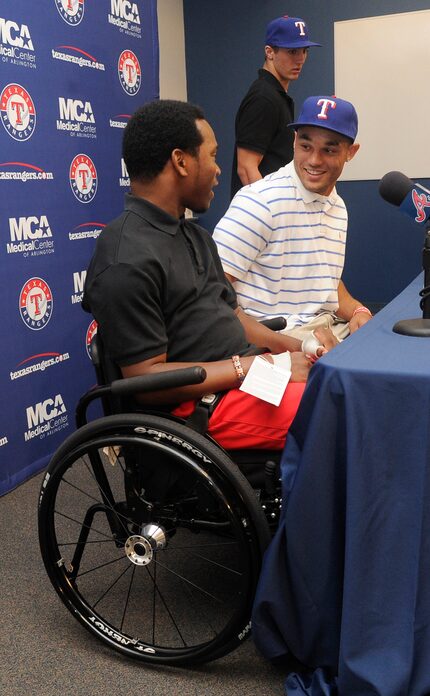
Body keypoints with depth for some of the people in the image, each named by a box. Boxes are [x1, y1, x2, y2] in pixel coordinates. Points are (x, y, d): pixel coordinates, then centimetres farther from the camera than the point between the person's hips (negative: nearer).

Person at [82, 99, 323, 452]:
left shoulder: (196, 236, 16)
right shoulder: (127, 262, -16)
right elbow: (146, 377, -17)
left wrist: (294, 347, 2)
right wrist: (258, 366, -18)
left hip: (248, 372, 10)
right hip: (206, 403, -9)